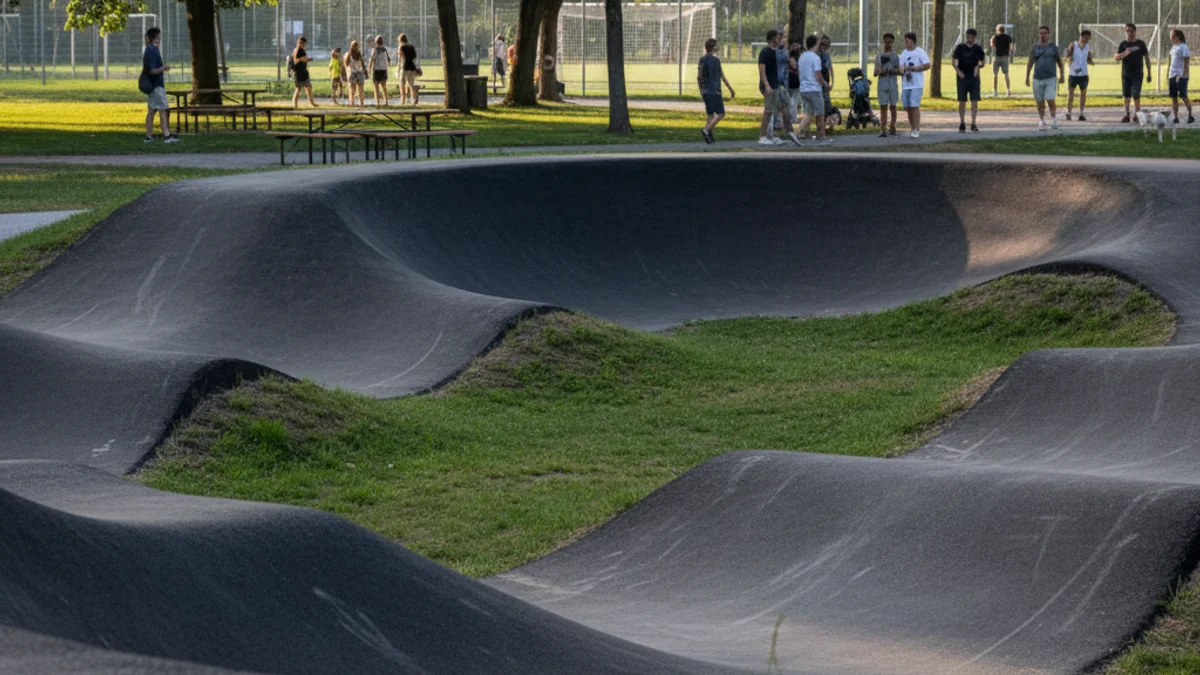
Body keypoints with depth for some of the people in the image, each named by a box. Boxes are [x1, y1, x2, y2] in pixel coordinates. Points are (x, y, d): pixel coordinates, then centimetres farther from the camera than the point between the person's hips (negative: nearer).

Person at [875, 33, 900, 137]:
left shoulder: (895, 56, 6)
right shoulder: (879, 56, 10)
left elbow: (899, 71, 4)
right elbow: (875, 72, 9)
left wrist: (892, 71, -16)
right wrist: (880, 72, -13)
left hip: (893, 83, 0)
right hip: (882, 83, 0)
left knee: (893, 106, 4)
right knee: (883, 106, -4)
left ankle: (892, 127, 12)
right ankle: (883, 129, -9)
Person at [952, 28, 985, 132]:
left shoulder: (978, 49, 6)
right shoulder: (960, 48, 1)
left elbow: (982, 62, 12)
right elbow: (954, 61, -1)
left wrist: (978, 67, -10)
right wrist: (958, 71, -17)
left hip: (974, 78, 1)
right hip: (963, 78, -1)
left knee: (975, 101, -4)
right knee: (962, 101, 0)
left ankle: (973, 124, 2)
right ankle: (962, 124, 8)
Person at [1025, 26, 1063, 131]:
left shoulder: (1053, 47, 4)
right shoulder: (1035, 47, 6)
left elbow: (1060, 62, 11)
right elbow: (1030, 63, 4)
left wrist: (1062, 76, 7)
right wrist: (1027, 78, -2)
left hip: (1050, 79, -2)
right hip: (1037, 79, 2)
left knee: (1050, 100, -13)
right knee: (1040, 102, 5)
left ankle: (1054, 119, 7)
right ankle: (1041, 122, 18)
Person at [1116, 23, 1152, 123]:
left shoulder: (1141, 44, 2)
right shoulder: (1123, 44, 5)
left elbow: (1147, 58, 8)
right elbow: (1117, 57, -1)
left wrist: (1149, 73, 6)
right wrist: (1125, 53, -23)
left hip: (1137, 73, -2)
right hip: (1125, 73, 2)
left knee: (1136, 95, -11)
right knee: (1126, 95, 5)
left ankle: (1137, 114, -3)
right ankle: (1127, 115, 13)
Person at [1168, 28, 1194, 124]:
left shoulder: (1183, 47, -11)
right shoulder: (1173, 47, 14)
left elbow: (1187, 62, -14)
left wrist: (1182, 75, -20)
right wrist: (1168, 73, 19)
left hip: (1181, 76, -8)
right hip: (1173, 76, 8)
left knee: (1183, 96, -8)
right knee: (1173, 97, 5)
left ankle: (1190, 116, 2)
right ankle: (1176, 117, 9)